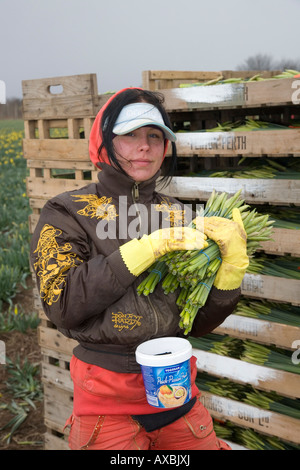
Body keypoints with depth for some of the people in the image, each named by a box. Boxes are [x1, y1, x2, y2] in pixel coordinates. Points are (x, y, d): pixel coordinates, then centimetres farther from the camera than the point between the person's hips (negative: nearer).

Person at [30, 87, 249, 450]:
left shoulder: (176, 215, 3)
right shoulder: (66, 213, -5)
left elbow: (198, 322, 3)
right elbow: (63, 305, -19)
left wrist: (232, 262, -14)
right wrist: (145, 249, -22)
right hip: (108, 398, -3)